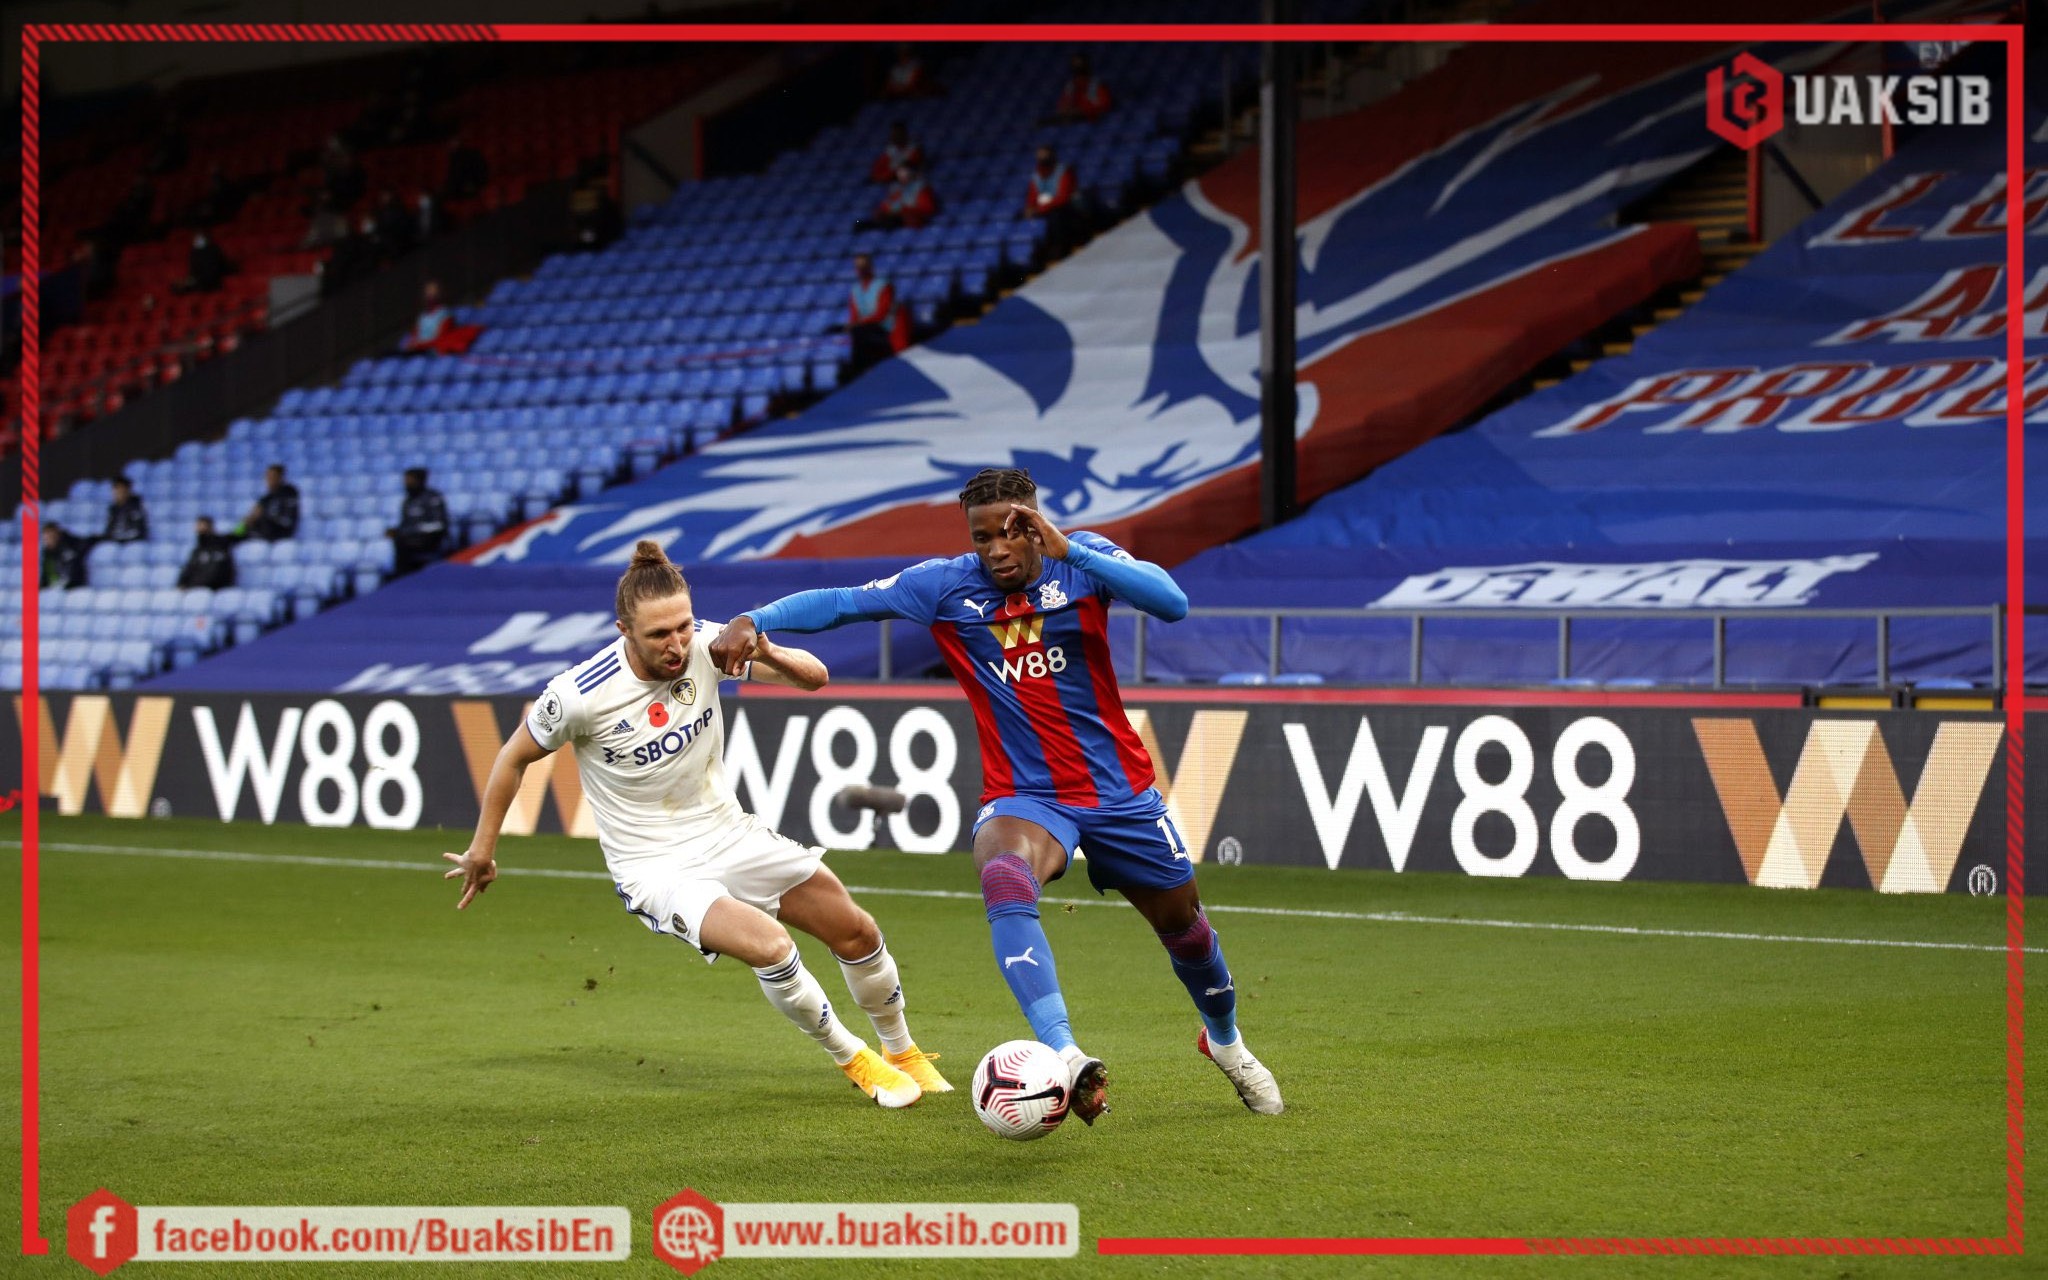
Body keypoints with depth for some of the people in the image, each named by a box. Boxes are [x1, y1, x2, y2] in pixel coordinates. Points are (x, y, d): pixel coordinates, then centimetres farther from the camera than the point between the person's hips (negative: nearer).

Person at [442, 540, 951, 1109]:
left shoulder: (705, 645, -12)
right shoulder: (582, 693, -23)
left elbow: (815, 677, -8)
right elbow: (514, 757, -5)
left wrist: (767, 654, -30)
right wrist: (482, 849, 4)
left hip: (729, 834, 5)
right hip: (656, 868, -5)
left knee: (856, 931, 7)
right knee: (770, 947, -27)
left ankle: (902, 1052, 35)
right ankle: (853, 1060, -1)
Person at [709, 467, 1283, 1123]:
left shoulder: (1083, 558, -9)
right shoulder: (947, 585, -7)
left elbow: (1172, 603, -25)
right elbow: (840, 602, -9)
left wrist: (1068, 551, -32)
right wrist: (753, 620, -26)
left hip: (1119, 791, 1)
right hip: (1023, 795, -1)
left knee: (1183, 924, 16)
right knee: (1004, 879, -36)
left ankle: (1225, 1039, 49)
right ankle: (1067, 1058, -44)